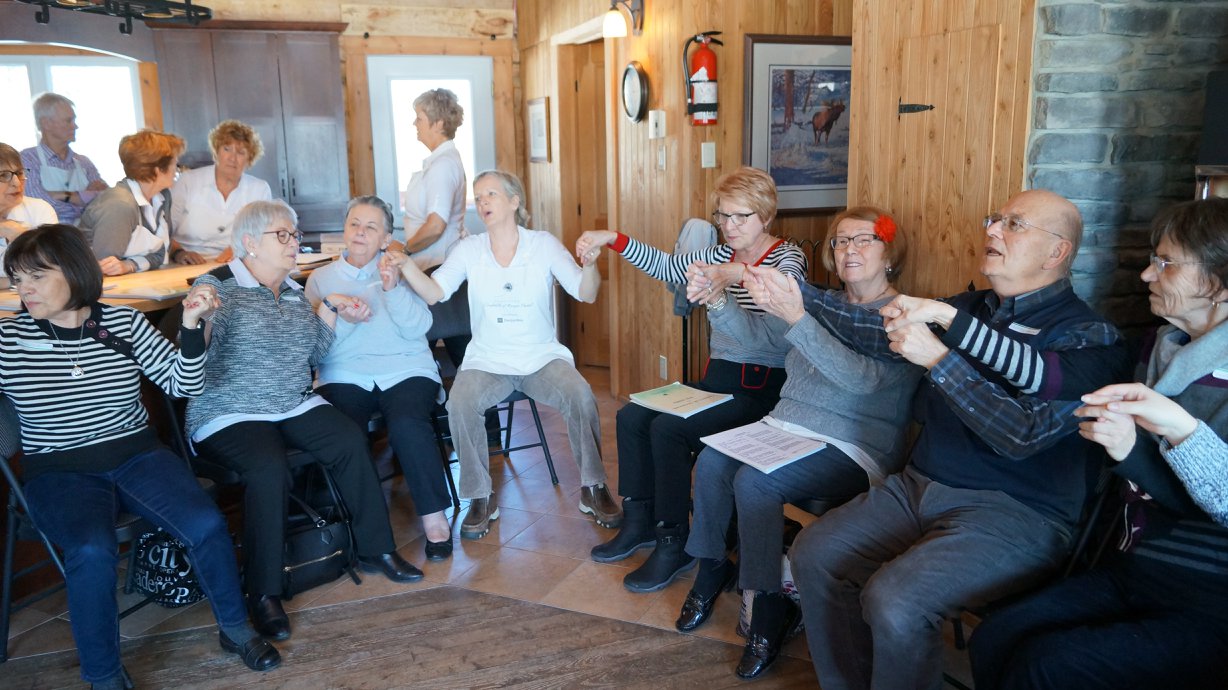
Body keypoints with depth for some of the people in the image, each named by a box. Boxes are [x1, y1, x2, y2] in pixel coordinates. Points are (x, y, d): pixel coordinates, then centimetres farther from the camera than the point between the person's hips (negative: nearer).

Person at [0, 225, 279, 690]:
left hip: (138, 456, 1)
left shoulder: (124, 322, 0)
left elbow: (183, 385, -2)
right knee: (91, 552, -32)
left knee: (207, 526, -23)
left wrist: (191, 326, -17)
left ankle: (234, 628, 4)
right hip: (60, 473, -1)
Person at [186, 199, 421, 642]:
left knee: (350, 441, -20)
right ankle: (263, 593, -21)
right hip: (231, 416, -6)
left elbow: (314, 355, 17)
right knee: (269, 467, -34)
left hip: (296, 406, 6)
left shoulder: (294, 292, 15)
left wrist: (329, 309, 7)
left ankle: (374, 548, -5)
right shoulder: (218, 286, -4)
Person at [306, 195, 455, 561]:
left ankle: (434, 516, -18)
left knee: (407, 424, -31)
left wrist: (393, 290, -12)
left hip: (405, 370, -1)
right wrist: (339, 315, -14)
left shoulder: (400, 272, 15)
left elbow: (417, 329, 0)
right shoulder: (321, 278, 16)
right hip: (344, 375, 1)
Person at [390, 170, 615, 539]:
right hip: (487, 360, 1)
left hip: (542, 356, 0)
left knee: (581, 395, -28)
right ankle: (481, 498, -10)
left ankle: (593, 488, -7)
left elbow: (585, 294, -5)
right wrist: (406, 264, -23)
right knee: (460, 403, -29)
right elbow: (434, 292, -6)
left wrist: (589, 265, -27)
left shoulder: (544, 244, 1)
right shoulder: (469, 249, 4)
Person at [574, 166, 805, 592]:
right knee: (631, 417, -7)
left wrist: (738, 274, -52)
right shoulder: (721, 256, 14)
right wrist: (612, 239, -3)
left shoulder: (788, 256, -7)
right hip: (717, 378, 8)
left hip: (763, 389, -8)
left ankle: (674, 545, -12)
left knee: (667, 429, -25)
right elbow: (665, 267, 9)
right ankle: (639, 523, 6)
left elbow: (784, 285, -31)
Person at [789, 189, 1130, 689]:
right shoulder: (970, 310, 12)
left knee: (893, 600, -28)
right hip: (918, 487, 7)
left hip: (1014, 513, -6)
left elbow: (1024, 432, -21)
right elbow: (873, 333, 11)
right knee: (813, 554, -8)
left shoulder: (1089, 337, -7)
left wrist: (937, 358, -23)